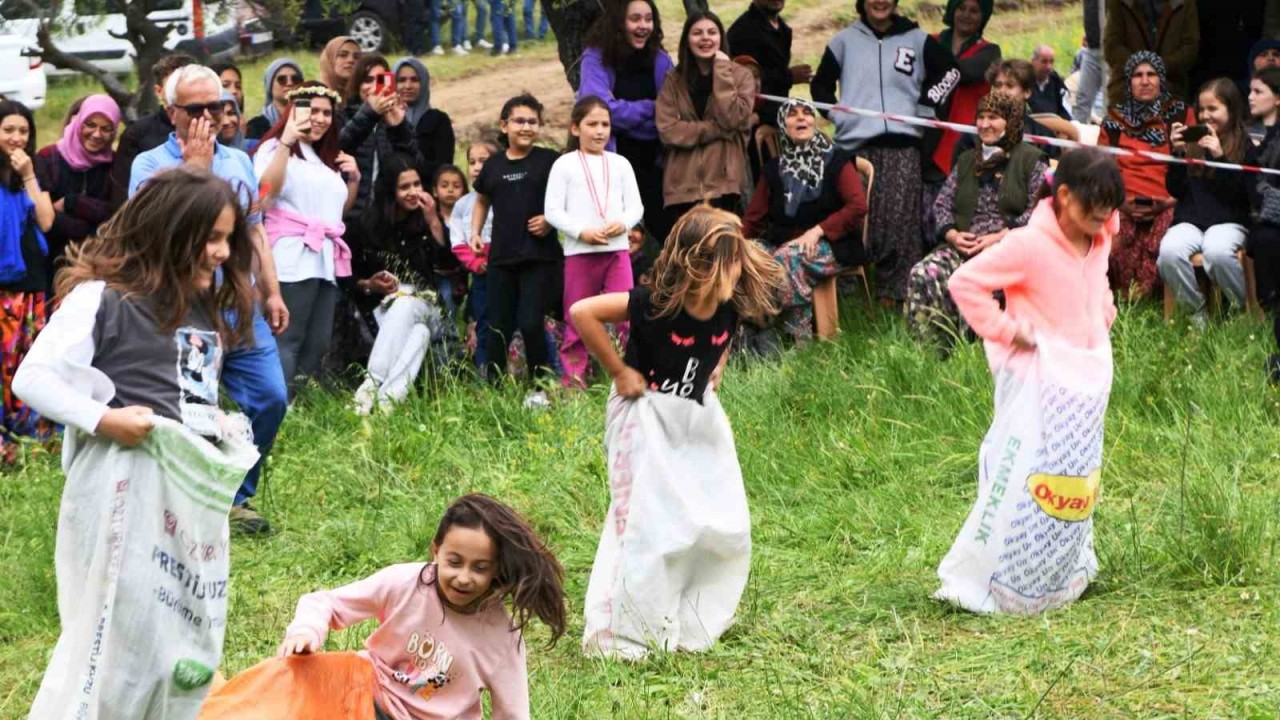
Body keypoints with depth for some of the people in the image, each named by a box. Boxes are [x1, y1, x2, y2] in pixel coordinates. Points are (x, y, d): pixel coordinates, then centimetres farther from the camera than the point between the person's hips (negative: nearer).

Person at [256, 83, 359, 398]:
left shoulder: (327, 158, 26)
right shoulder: (275, 148, 0)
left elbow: (341, 208, 33)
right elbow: (265, 193, -18)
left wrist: (353, 179, 14)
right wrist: (285, 143, -22)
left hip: (326, 261, 9)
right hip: (293, 258, -8)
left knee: (318, 343, 4)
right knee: (288, 341, -14)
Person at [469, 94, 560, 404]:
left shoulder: (549, 161, -2)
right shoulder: (494, 166, 10)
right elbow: (482, 200, 26)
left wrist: (552, 219, -12)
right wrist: (475, 232, 14)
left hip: (540, 257, -4)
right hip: (501, 258, 4)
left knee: (531, 324, -10)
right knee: (498, 327, 6)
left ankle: (539, 387, 5)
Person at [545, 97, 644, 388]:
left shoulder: (619, 164, 11)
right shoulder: (565, 165, 2)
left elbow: (635, 205, 9)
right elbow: (553, 210, -3)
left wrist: (623, 223, -12)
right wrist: (581, 232, -15)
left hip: (617, 249, 2)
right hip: (579, 252, -2)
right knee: (577, 320, 4)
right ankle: (574, 377, 11)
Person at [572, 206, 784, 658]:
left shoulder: (729, 308, -8)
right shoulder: (657, 305, -27)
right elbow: (582, 313, -30)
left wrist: (716, 368, 4)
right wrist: (618, 371, -23)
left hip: (698, 420, 7)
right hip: (647, 421, -7)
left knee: (725, 526, 7)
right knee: (647, 526, -7)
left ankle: (696, 619, 25)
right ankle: (618, 633, 4)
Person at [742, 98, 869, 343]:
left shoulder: (836, 161, 3)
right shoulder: (774, 168, 16)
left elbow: (858, 206, -8)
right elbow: (753, 219, 13)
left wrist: (817, 231, -18)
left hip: (829, 244, -4)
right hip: (780, 241, 4)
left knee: (788, 258, -37)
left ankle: (800, 340, -36)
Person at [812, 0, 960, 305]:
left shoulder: (917, 40, 12)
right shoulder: (845, 40, 15)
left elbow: (950, 71, 18)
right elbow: (821, 83, 22)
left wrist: (927, 102, 8)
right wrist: (836, 115, 9)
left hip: (902, 143, -1)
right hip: (855, 143, 1)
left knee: (901, 219, -9)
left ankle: (895, 292, -6)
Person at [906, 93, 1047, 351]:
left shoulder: (1031, 160, 7)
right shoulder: (966, 160, 25)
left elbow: (1038, 211, -4)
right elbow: (942, 204, 20)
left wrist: (1000, 237, -14)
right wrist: (952, 234, -2)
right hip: (962, 245, 5)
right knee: (923, 274, -26)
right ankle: (932, 349, -26)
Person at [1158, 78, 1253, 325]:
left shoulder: (1244, 146, 2)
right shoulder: (1192, 141, 11)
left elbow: (1241, 195, -9)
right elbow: (1175, 191, 9)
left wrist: (1220, 157, -18)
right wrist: (1178, 154, -5)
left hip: (1229, 221, -3)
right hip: (1190, 220, 3)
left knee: (1217, 251, -37)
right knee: (1169, 251, -31)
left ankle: (1245, 311, -15)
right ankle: (1196, 312, -12)